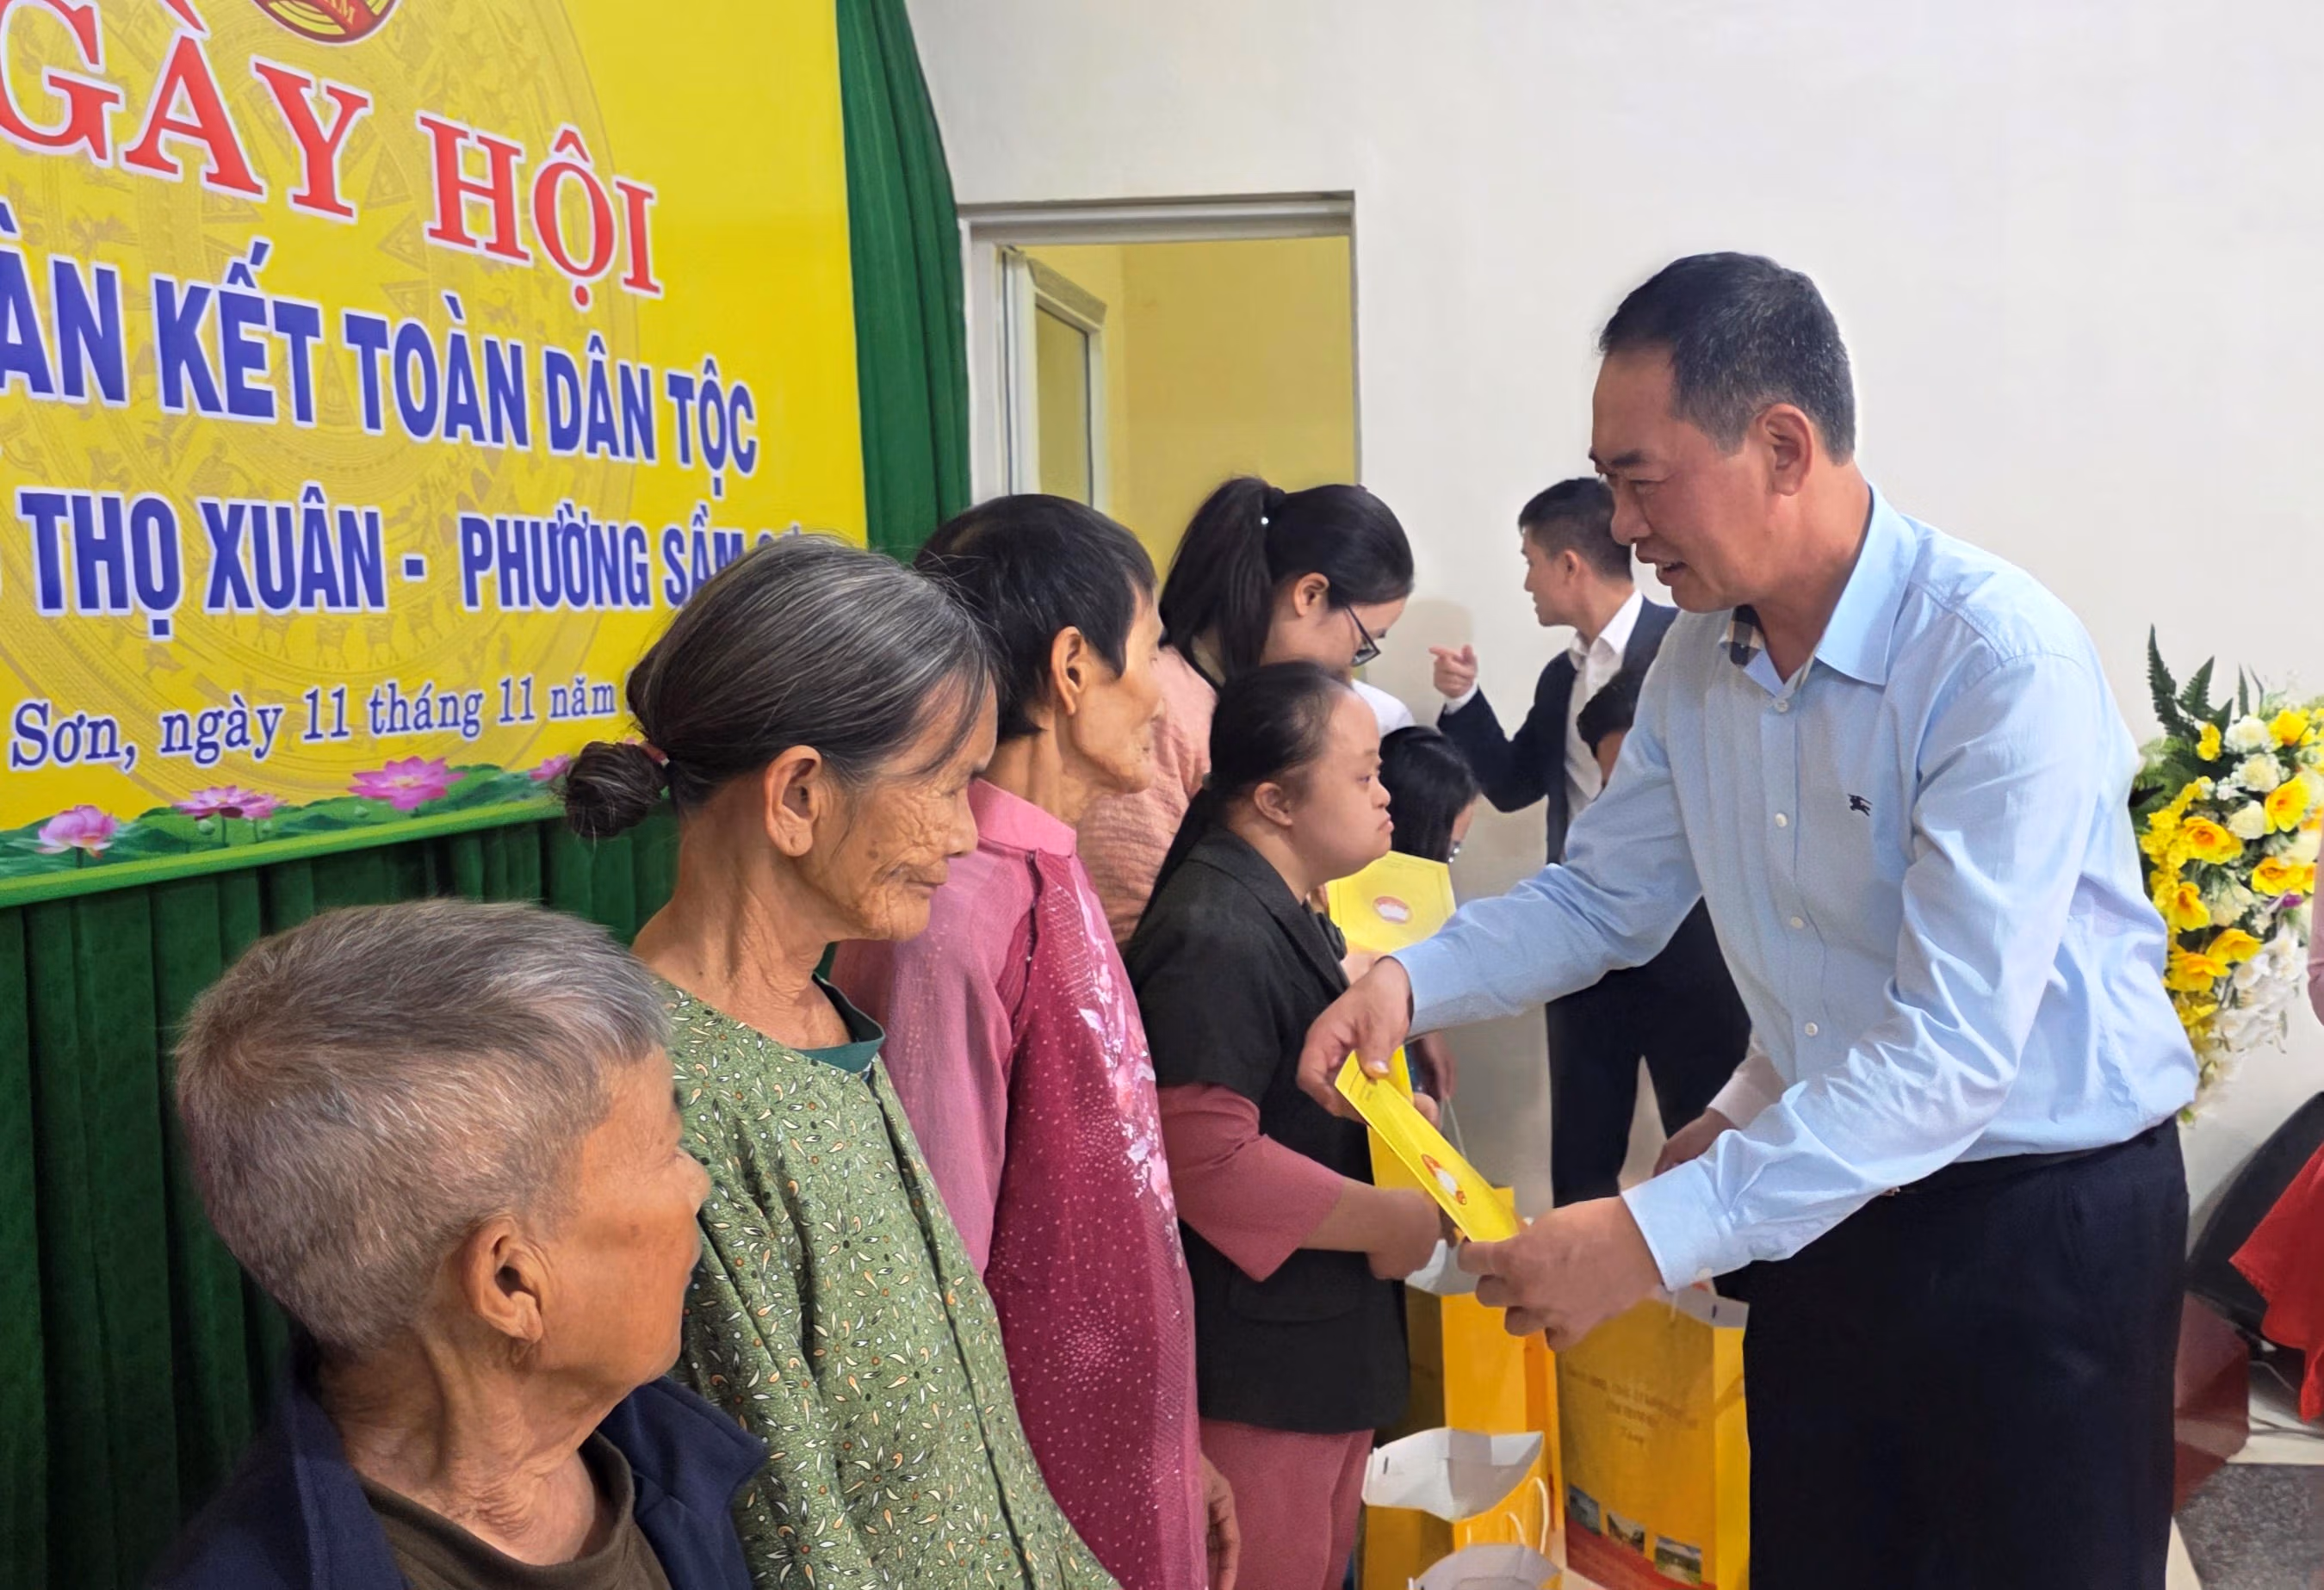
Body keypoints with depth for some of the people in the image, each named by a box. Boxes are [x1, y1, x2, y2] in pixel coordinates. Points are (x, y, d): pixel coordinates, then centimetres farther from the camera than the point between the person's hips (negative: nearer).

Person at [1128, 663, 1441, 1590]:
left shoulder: (1284, 911, 11)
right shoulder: (1217, 937, -24)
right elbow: (1203, 1154, -31)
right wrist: (1386, 1220, -21)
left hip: (1328, 1341, 10)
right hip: (1261, 1368, -10)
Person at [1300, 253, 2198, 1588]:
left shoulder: (2006, 662, -24)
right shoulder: (1701, 659, -1)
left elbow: (1952, 1054, -29)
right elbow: (1603, 896, 9)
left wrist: (1656, 1234, -32)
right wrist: (1413, 980, -8)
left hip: (2044, 1220, -6)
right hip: (1832, 1198, 6)